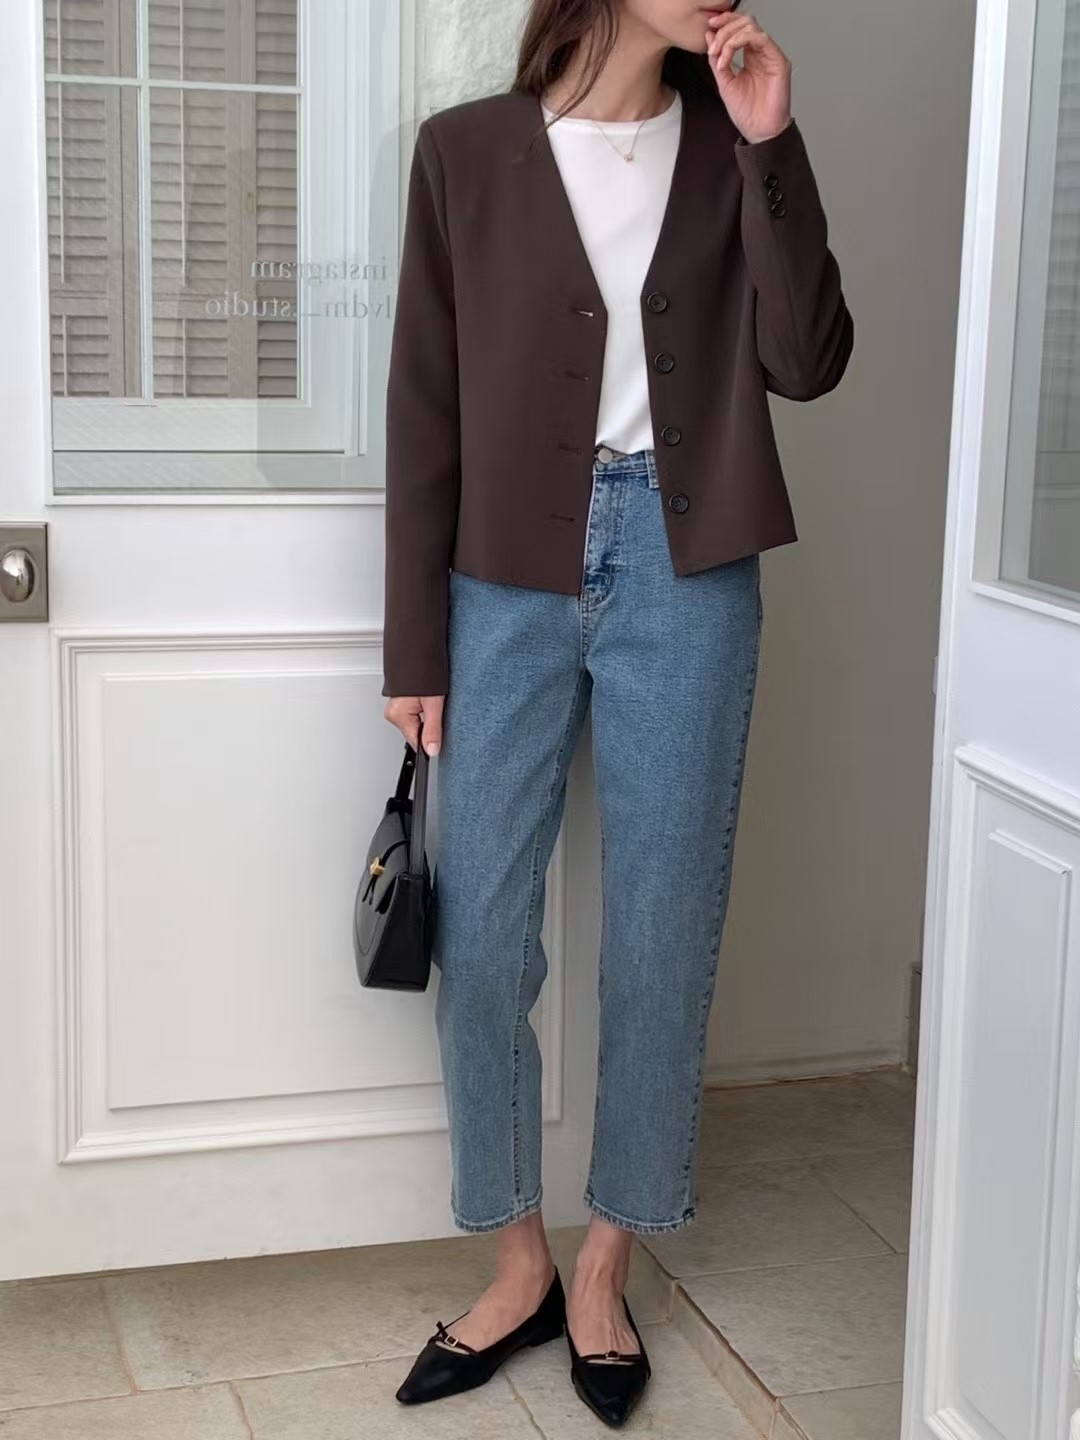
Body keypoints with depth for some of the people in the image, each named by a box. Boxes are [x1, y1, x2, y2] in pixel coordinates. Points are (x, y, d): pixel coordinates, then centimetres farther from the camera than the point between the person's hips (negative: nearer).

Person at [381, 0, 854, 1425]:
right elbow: (426, 412, 0)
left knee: (661, 936, 6)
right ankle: (519, 1260, 23)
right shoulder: (467, 148, -1)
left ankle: (605, 1265, 25)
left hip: (685, 573, 1)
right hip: (512, 579, -1)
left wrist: (770, 146, -12)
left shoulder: (728, 140, 4)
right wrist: (413, 646, 0)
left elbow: (806, 363, -5)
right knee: (481, 939, 3)